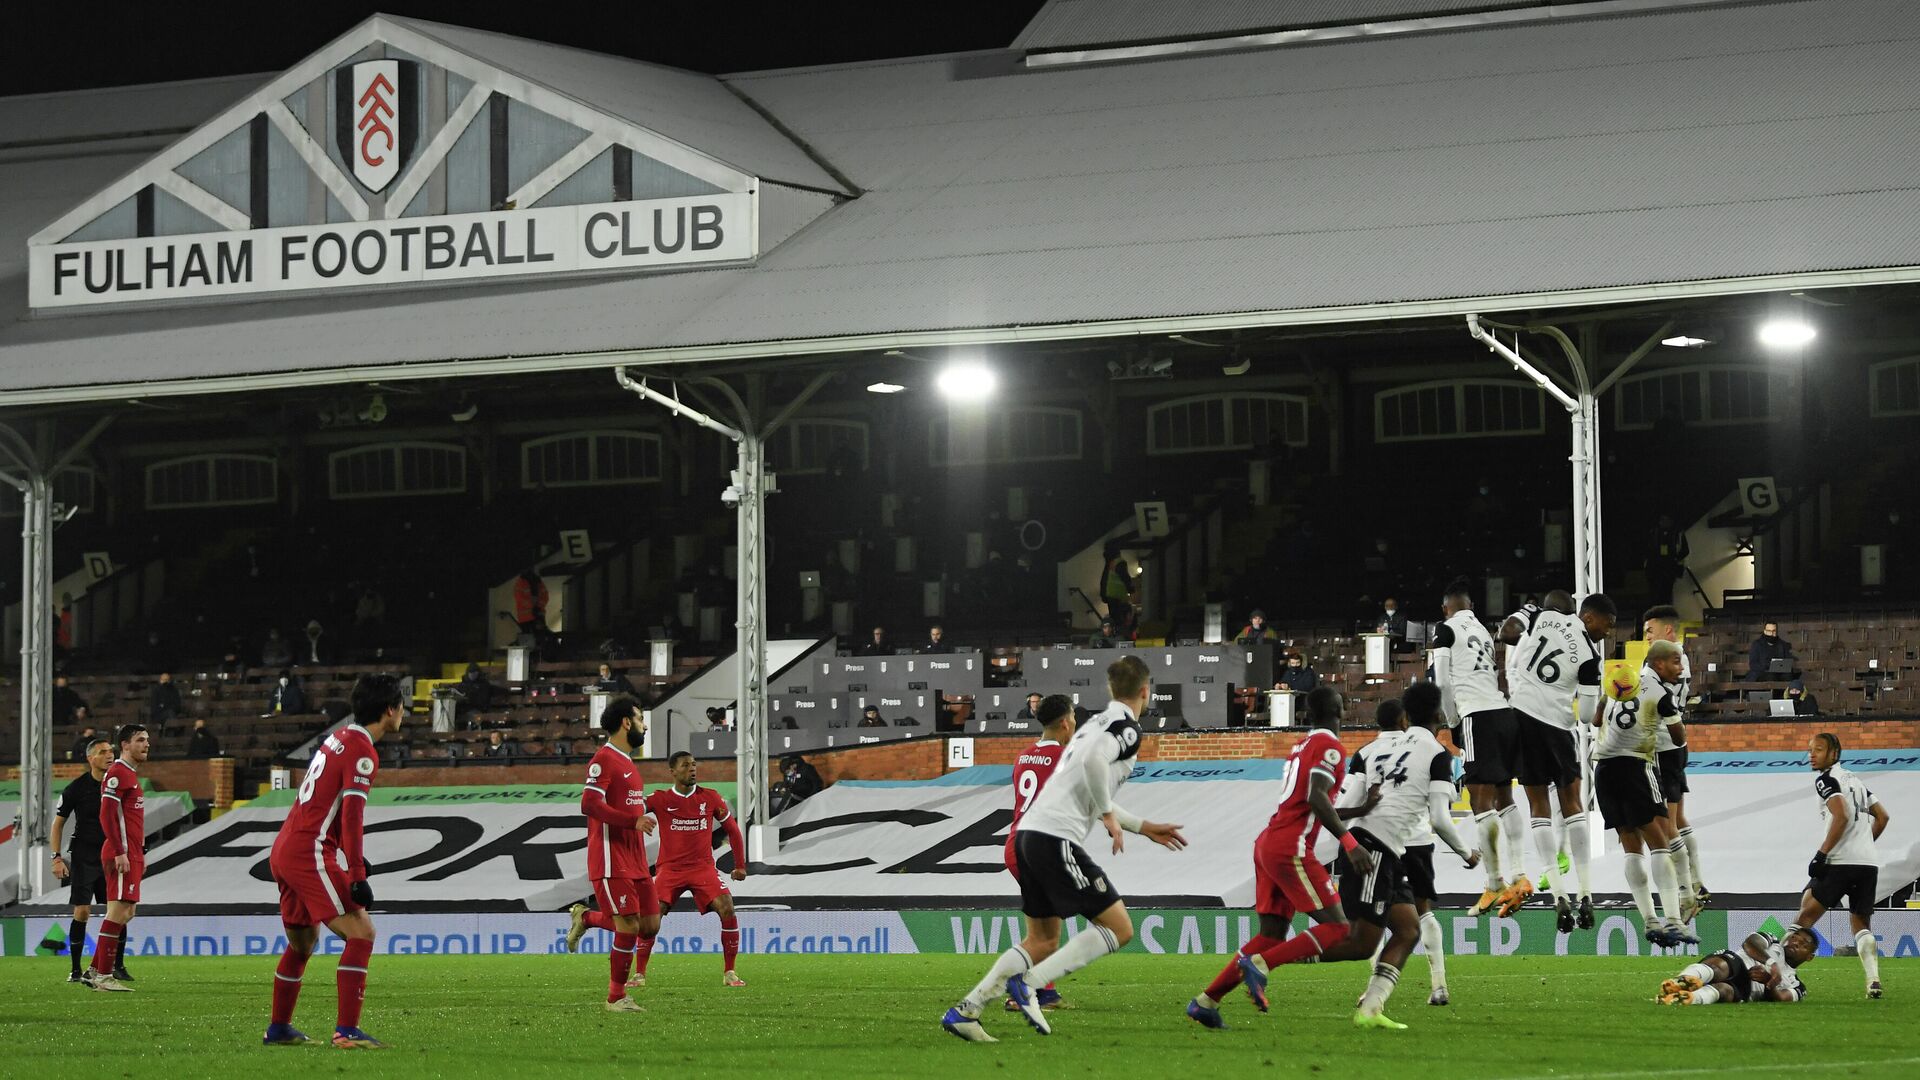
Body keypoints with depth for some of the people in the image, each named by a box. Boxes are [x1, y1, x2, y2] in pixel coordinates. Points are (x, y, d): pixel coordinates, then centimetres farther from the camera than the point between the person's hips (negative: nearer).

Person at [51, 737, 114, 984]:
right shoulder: (76, 788, -7)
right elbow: (58, 823, 0)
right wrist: (56, 857, -7)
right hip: (84, 858, -3)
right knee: (82, 912, -5)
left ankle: (118, 966, 10)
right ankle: (76, 970, 3)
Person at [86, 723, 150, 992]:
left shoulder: (131, 774, 21)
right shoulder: (117, 773, -10)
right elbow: (107, 815, -18)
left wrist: (140, 853, 21)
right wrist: (120, 853, -22)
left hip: (131, 855, 10)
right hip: (121, 855, -10)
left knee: (125, 913, 11)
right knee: (119, 912, -11)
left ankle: (94, 971, 15)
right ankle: (103, 976, -9)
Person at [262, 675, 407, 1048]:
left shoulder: (340, 737, 17)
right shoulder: (362, 751, -12)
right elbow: (352, 815, -20)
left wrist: (354, 856, 30)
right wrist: (357, 876, -22)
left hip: (284, 850, 10)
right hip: (310, 854, -10)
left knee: (303, 941, 23)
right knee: (361, 933, -13)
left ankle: (278, 1028, 34)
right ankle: (346, 1031, -20)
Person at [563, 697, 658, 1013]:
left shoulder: (627, 762, 19)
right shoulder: (604, 759, -11)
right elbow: (589, 803, -21)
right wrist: (633, 820, -25)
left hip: (634, 863, 9)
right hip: (611, 862, -9)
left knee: (650, 925, 5)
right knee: (629, 928, -9)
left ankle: (587, 918, 23)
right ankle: (616, 998, 2)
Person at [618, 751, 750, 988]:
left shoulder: (711, 798, 4)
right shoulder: (660, 799, 0)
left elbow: (732, 830, 14)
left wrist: (740, 865, 10)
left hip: (703, 867, 1)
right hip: (670, 868, -1)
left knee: (727, 910, -18)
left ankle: (729, 972, -5)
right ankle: (639, 974, -3)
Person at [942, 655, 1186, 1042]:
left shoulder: (1098, 723, 25)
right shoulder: (1126, 727, -4)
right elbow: (1093, 761, -25)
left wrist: (1145, 828, 35)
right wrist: (1110, 815, -12)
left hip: (1029, 834, 9)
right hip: (1056, 838, -9)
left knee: (1043, 942, 17)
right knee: (1119, 928, -5)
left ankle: (965, 1009, 7)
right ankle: (1029, 983, -14)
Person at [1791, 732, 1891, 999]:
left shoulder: (1826, 779, -4)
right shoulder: (1855, 779, 22)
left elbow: (1841, 816, -17)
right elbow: (1882, 816, 24)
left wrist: (1821, 854, -17)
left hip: (1840, 861, -7)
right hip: (1869, 862, 7)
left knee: (1806, 915, -3)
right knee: (1862, 924, 14)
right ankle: (1873, 981, -3)